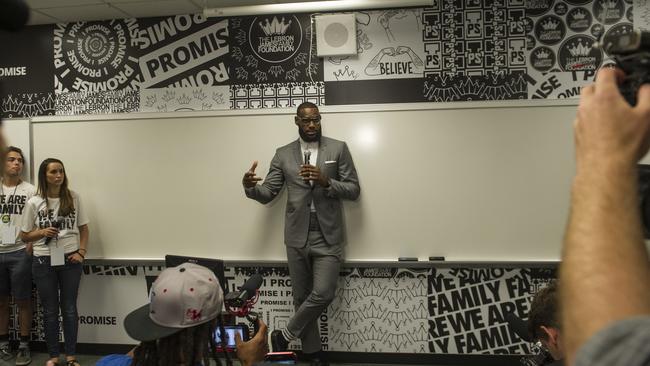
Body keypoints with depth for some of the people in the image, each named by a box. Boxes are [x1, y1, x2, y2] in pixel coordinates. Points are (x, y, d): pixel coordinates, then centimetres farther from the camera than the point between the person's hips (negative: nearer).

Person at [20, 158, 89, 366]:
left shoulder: (73, 198, -1)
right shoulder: (34, 203, -3)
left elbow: (83, 228, 5)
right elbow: (24, 236, 4)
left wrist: (81, 252, -5)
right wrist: (43, 232, -15)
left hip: (70, 260, 1)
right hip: (44, 262, 0)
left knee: (69, 308, 9)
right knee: (50, 310, 10)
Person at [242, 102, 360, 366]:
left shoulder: (338, 149, 2)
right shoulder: (283, 154, 7)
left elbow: (354, 190, -2)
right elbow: (267, 194, 4)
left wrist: (326, 182, -19)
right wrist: (249, 186, -18)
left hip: (328, 237, -2)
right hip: (297, 237, 2)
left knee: (322, 294, -10)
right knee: (302, 297, 10)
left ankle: (284, 336, 15)